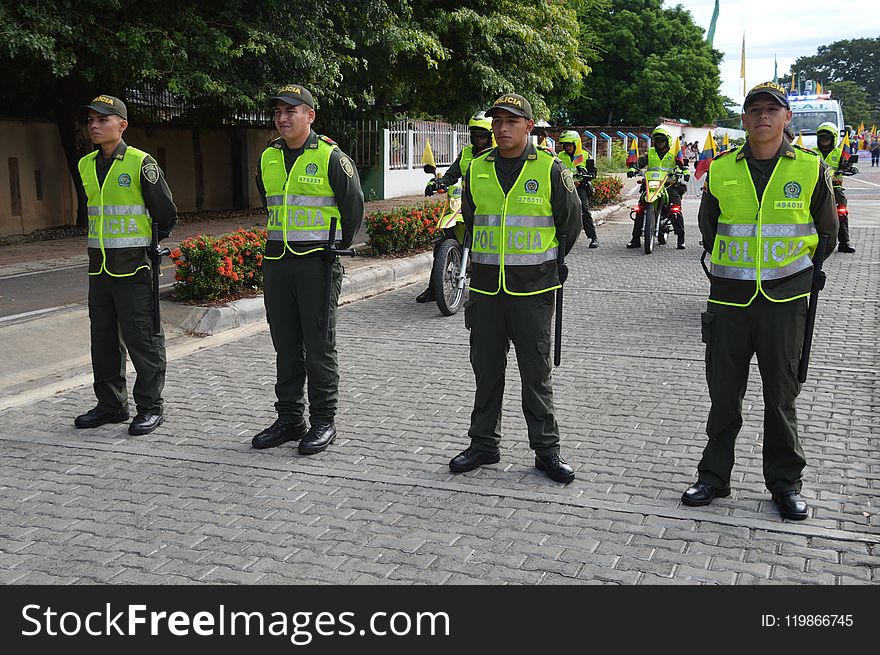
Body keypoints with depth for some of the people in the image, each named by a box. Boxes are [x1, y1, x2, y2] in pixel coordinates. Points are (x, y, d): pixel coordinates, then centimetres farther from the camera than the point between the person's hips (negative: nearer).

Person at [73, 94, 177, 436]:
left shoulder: (141, 164, -10)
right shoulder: (86, 165, 10)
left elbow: (166, 214, -4)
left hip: (134, 267, -7)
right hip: (99, 266, 7)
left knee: (142, 338, -1)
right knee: (103, 339, 13)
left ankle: (150, 407, 9)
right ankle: (111, 404, 25)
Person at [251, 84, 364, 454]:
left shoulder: (331, 157, -7)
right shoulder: (268, 158, 11)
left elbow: (353, 206, 0)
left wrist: (339, 246, 8)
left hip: (318, 263, -6)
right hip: (277, 262, 6)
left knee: (319, 345, -1)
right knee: (285, 345, 11)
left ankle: (323, 422, 10)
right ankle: (289, 419, 21)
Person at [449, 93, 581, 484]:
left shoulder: (550, 169, -3)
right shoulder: (477, 169, 7)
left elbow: (570, 222, 6)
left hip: (532, 289, -3)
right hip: (485, 287, 3)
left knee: (536, 371, 3)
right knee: (486, 369, 10)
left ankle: (546, 448, 14)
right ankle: (484, 444, 22)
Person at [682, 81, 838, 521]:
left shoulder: (810, 168, -1)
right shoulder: (721, 169, 2)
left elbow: (826, 230, 13)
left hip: (784, 299, -1)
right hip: (729, 298, 1)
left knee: (781, 393, 7)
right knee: (724, 392, 7)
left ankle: (786, 481, 21)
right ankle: (714, 476, 20)